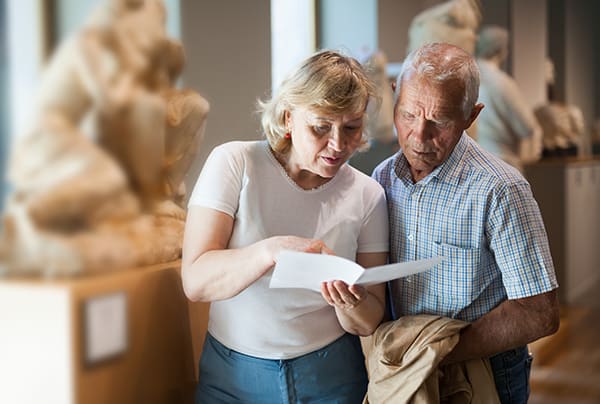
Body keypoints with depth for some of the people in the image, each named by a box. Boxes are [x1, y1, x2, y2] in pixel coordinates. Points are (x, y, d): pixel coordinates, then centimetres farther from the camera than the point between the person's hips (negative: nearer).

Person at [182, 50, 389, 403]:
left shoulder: (367, 195, -5)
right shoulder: (234, 163, -11)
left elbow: (368, 323, -2)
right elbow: (195, 281, -19)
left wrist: (351, 305, -24)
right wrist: (271, 250, -34)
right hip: (231, 375, -1)